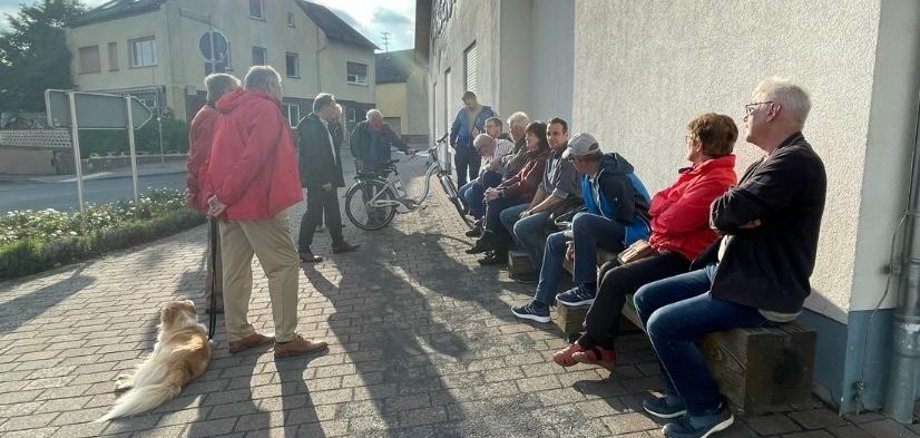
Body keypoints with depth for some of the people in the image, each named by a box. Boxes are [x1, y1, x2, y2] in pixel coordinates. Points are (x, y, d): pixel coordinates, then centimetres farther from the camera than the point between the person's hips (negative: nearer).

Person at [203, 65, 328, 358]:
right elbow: (253, 157, -20)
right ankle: (286, 339, -4)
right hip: (257, 201, -9)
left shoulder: (229, 112, 20)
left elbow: (215, 158, 17)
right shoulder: (266, 109, -7)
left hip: (229, 203, 9)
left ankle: (238, 334, 21)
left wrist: (214, 196, 10)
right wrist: (226, 197, -18)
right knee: (283, 265, -5)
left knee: (235, 269, 12)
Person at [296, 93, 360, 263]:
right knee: (314, 212, -3)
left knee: (333, 212, 14)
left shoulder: (325, 125, 14)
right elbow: (312, 156, -20)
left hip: (327, 179, 9)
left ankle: (338, 243, 25)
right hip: (317, 180, -9)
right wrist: (324, 180, -21)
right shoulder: (310, 125, -15)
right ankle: (303, 249, 6)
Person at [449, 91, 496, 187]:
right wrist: (452, 142, 7)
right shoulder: (462, 112, 7)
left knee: (474, 175, 1)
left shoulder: (487, 112, -2)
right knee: (461, 175, 6)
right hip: (462, 147, 3)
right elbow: (454, 128, 15)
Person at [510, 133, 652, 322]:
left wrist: (579, 240, -16)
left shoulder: (613, 179, -22)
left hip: (632, 234, -10)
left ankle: (587, 288, -18)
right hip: (613, 230, 10)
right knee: (555, 241, 8)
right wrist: (576, 240, 2)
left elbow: (626, 220, -21)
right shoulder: (588, 178, 6)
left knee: (581, 220, -33)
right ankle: (541, 303, 6)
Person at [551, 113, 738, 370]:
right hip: (667, 247, 10)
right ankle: (604, 349, 3)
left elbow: (671, 221, -24)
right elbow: (656, 205, 11)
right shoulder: (699, 173, 14)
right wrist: (669, 207, -9)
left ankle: (585, 345, -2)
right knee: (607, 270, 3)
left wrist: (663, 209, -3)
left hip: (684, 257, -10)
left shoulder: (716, 181, -19)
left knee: (615, 280, -19)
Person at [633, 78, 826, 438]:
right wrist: (736, 215, -14)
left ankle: (706, 409, 3)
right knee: (646, 297, 5)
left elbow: (722, 213, -26)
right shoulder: (771, 161, 15)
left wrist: (729, 212, -5)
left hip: (763, 292, -10)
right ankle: (681, 392, 14)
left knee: (664, 324, -20)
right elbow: (724, 217, 8)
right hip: (732, 272, 10)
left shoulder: (795, 161, -20)